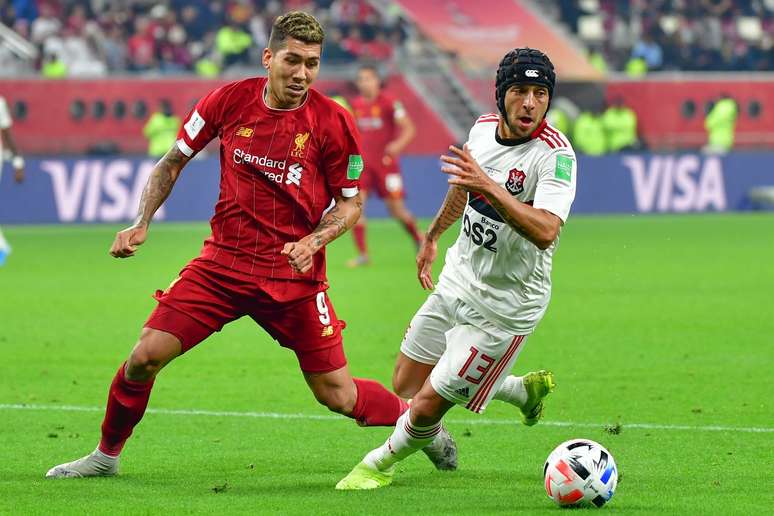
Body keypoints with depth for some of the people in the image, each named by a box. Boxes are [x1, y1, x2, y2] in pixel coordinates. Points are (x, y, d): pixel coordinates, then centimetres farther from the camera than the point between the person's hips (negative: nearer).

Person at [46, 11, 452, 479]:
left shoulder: (334, 123, -9)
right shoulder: (230, 100, -4)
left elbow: (351, 202, 0)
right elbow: (173, 162, 9)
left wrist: (312, 241, -18)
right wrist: (142, 223, -3)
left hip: (294, 272, -2)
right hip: (224, 261, 2)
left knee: (337, 395, -2)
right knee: (145, 357, -7)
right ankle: (107, 454, 17)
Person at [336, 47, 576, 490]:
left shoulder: (555, 154, -26)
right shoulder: (483, 128, -3)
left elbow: (545, 231, -42)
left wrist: (489, 186, -49)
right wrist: (433, 236, 33)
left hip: (503, 308, -7)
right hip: (456, 283, 7)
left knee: (429, 404, -4)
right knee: (406, 386, 15)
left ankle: (383, 461, 30)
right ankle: (525, 390, 33)